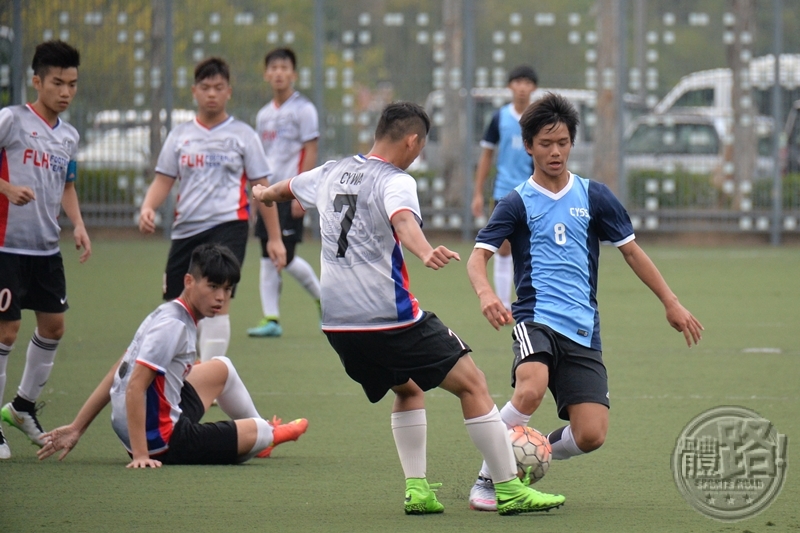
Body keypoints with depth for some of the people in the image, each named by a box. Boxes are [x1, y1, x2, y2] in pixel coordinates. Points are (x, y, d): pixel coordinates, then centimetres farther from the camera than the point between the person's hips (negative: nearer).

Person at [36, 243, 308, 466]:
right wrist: (140, 454, -30)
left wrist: (76, 428, 7)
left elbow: (116, 375, 7)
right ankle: (269, 435, 45)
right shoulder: (173, 326, -22)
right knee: (260, 430, 8)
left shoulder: (168, 314, 7)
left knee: (222, 368, 26)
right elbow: (135, 387, -28)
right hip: (163, 442, -10)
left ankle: (261, 434, 46)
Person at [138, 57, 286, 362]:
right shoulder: (180, 135, 13)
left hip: (228, 225, -4)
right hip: (186, 229, 4)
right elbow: (164, 180, 10)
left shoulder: (242, 135, 5)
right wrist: (147, 208, -11)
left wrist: (275, 238, 2)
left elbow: (262, 188, 5)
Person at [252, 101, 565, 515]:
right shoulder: (395, 181, -8)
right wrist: (425, 252, -52)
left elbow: (287, 188, 37)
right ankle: (509, 489, -2)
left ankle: (416, 488, 14)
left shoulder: (331, 174, 15)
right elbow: (403, 221, -32)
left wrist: (265, 194, 60)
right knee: (472, 384, 0)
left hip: (335, 322, 8)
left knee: (407, 390, 27)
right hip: (390, 318, -8)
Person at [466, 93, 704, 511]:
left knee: (590, 435, -10)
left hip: (582, 331, 3)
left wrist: (671, 303, 15)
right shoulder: (517, 203, 3)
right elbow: (478, 256, -6)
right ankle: (487, 478, -16)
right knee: (530, 391, -34)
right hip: (535, 318, -3)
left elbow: (630, 250, 19)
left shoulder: (593, 196, 11)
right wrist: (485, 294, -28)